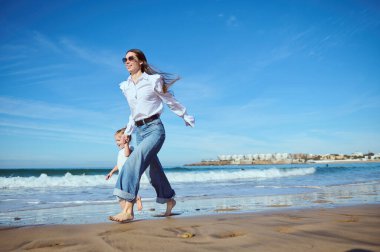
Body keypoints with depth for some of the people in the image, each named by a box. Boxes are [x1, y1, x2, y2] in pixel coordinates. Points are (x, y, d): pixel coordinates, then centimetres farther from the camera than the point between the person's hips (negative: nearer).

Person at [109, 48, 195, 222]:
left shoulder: (153, 80, -3)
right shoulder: (125, 87, 12)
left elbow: (171, 101, 7)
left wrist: (186, 117, 16)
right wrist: (128, 131, 28)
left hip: (154, 128, -6)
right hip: (140, 131, 6)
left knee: (135, 159, -27)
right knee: (152, 169, 12)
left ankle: (128, 210, -33)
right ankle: (169, 200, 35)